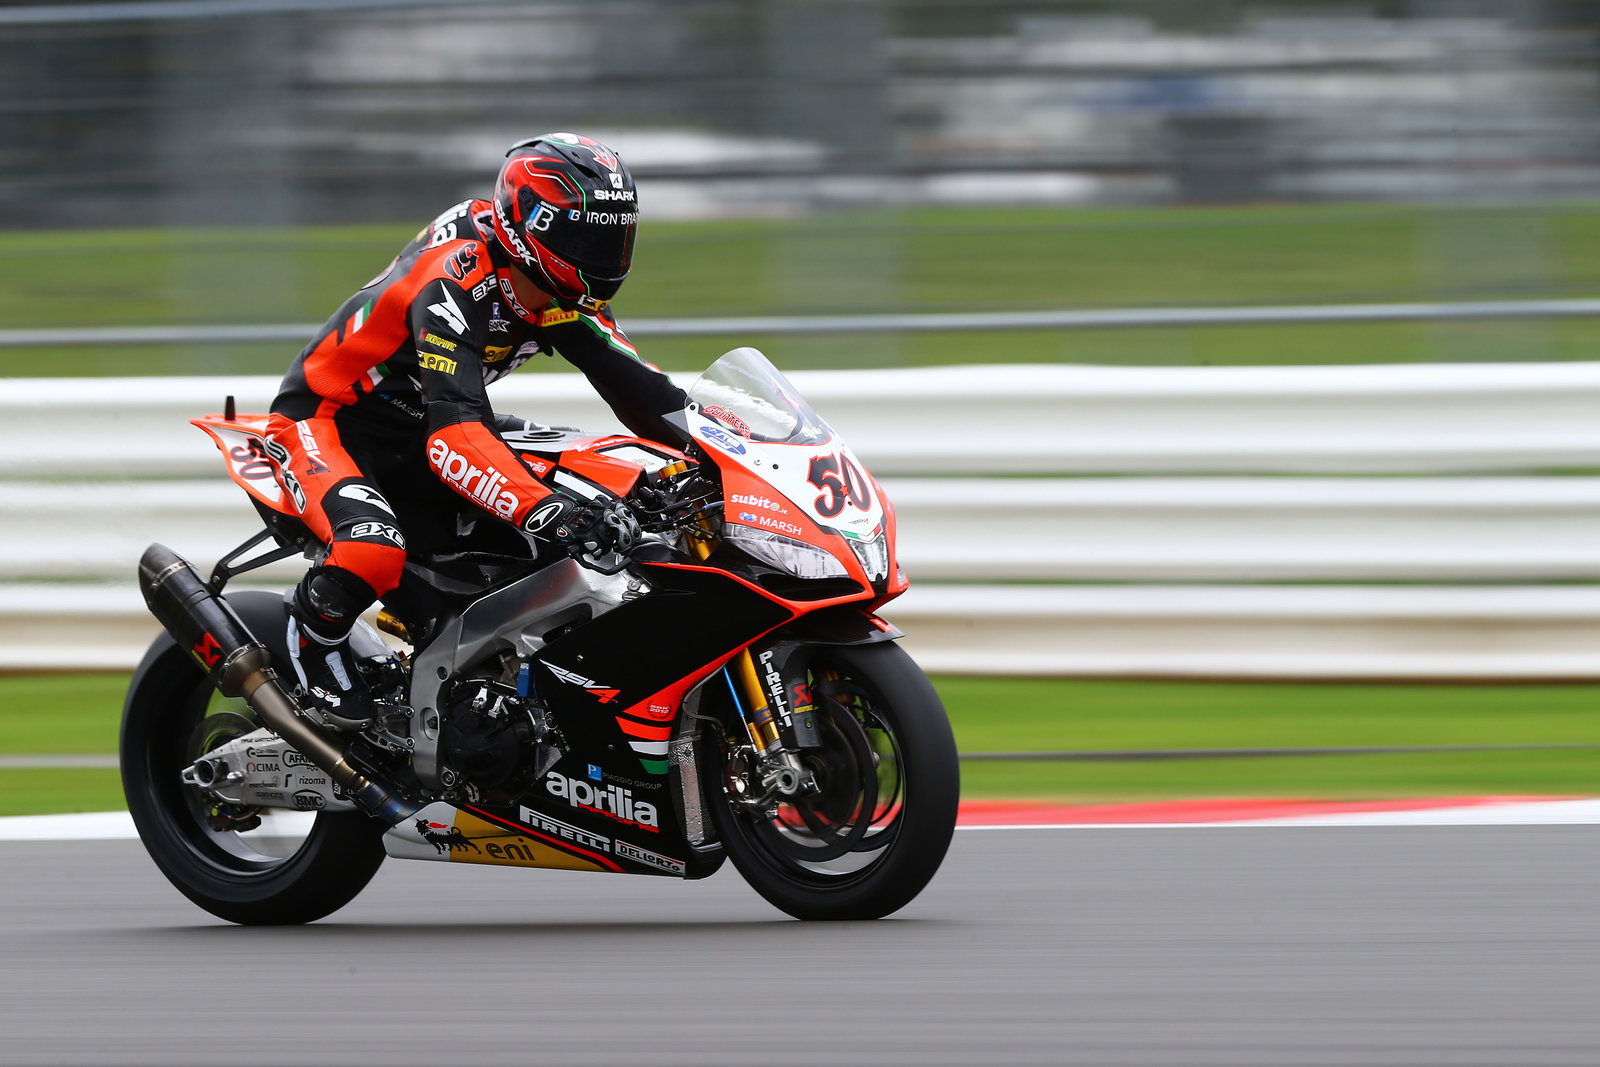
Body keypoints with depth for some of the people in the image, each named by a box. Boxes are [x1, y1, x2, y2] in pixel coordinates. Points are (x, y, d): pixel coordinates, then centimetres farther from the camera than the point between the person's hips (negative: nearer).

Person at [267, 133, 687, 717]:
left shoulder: (566, 295, -6)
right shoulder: (457, 281, -33)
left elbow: (634, 386, -3)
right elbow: (453, 433, -44)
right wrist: (544, 509, -57)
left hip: (414, 423, 9)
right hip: (329, 421, -9)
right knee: (373, 552, -38)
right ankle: (313, 627, -4)